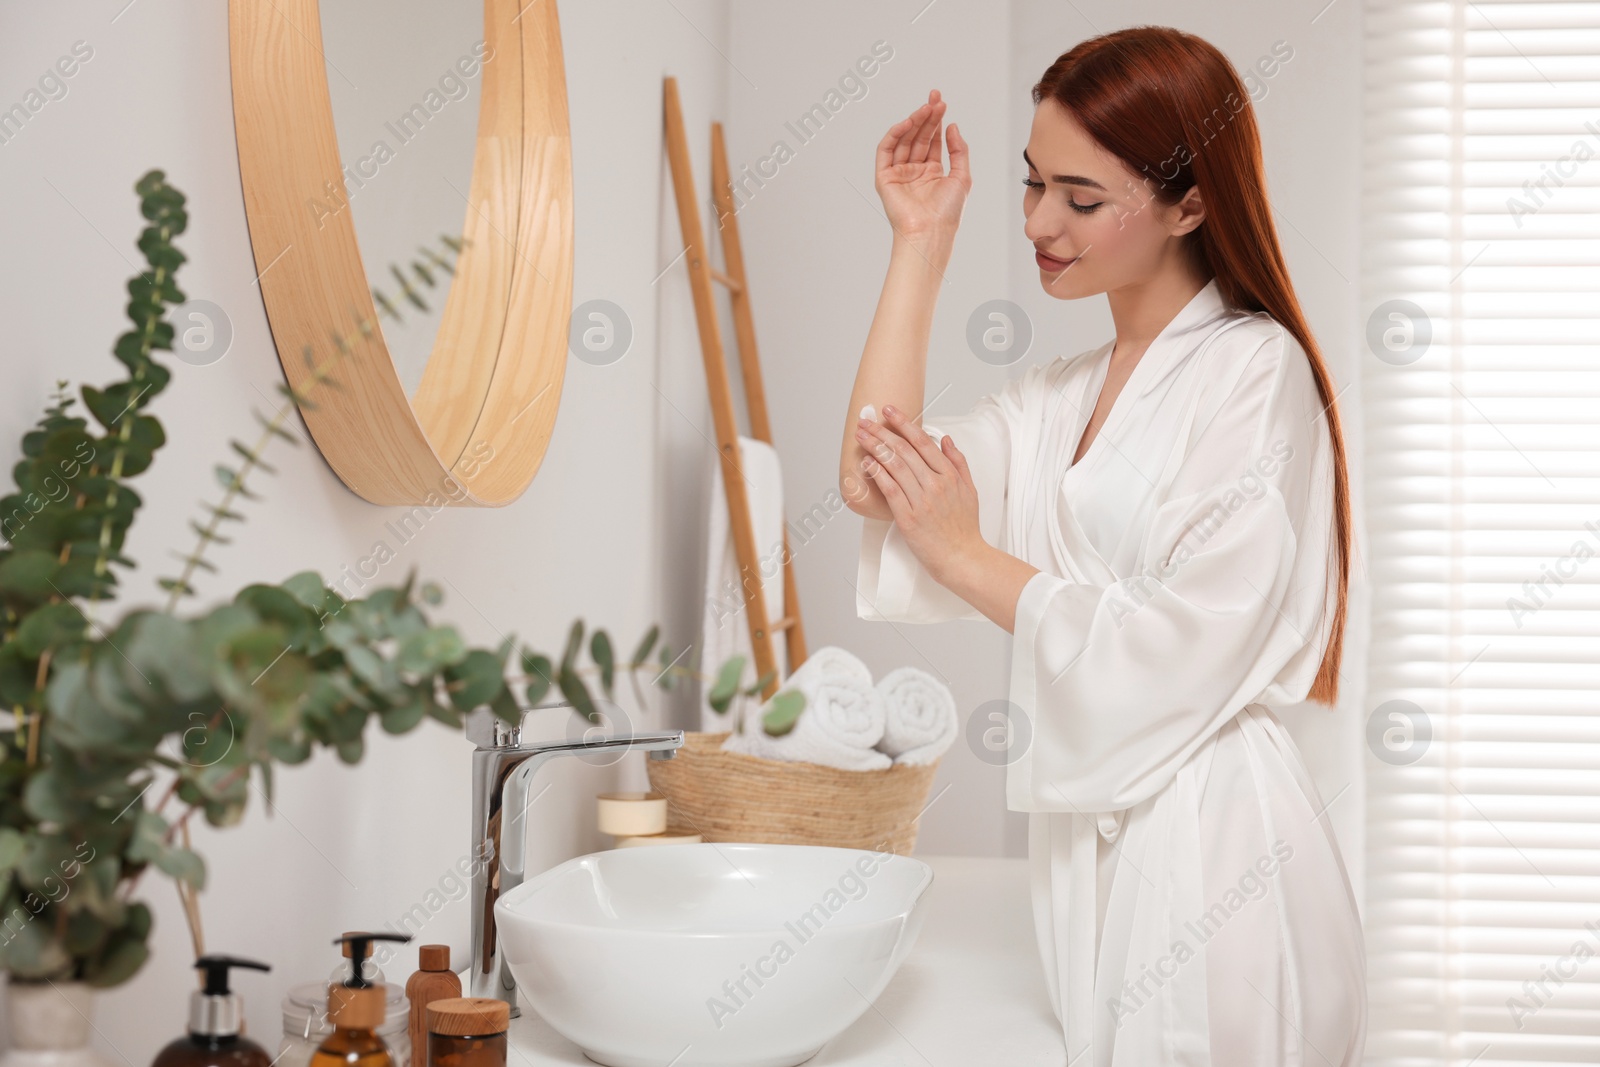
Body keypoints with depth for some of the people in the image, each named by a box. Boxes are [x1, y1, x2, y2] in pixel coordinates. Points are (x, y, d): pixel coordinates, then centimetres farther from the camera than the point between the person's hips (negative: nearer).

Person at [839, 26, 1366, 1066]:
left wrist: (966, 555, -5)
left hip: (1209, 845, -6)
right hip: (1087, 835, 7)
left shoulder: (1255, 368, -8)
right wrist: (922, 240, 5)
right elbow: (872, 477, 1)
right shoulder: (1061, 395, 15)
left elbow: (1183, 653, -15)